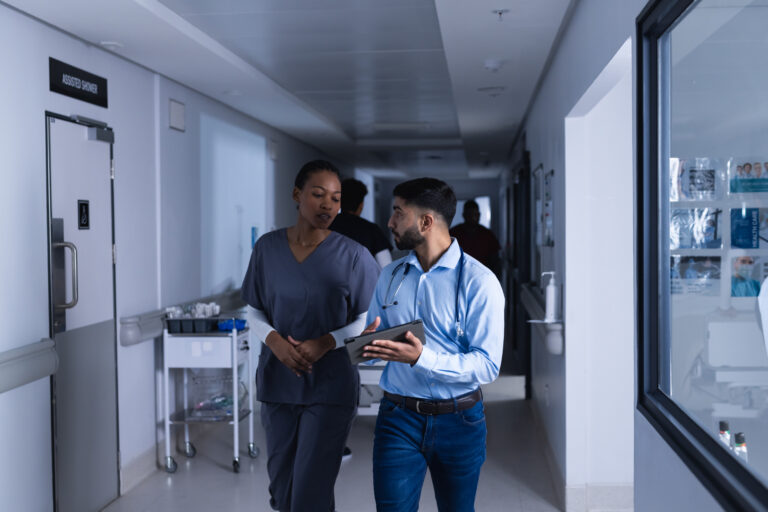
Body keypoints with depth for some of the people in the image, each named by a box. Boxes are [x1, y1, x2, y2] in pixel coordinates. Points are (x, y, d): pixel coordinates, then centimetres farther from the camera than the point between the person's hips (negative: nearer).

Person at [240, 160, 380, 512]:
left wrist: (325, 343, -18)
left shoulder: (353, 256, -8)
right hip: (277, 380, 3)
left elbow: (368, 320, -3)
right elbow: (255, 311, 8)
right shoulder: (268, 248, 1)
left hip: (330, 386, -3)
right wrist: (274, 339, -12)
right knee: (281, 484, 14)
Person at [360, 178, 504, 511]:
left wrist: (422, 358, -29)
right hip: (398, 418, 3)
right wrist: (368, 342, -12)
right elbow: (372, 347, 13)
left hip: (458, 421, -2)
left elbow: (487, 365, -18)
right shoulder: (390, 276, 7)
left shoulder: (478, 281, -11)